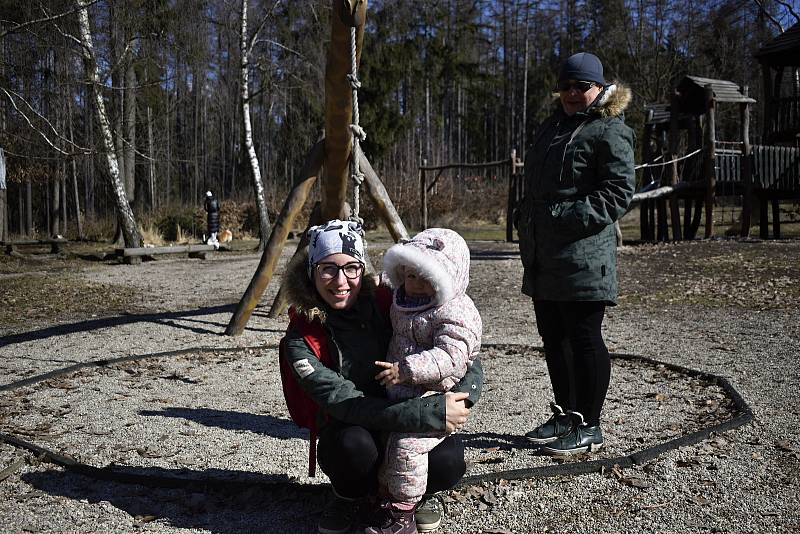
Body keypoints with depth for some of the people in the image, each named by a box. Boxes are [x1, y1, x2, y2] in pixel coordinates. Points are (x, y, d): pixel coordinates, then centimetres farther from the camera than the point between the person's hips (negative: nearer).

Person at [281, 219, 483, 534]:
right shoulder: (301, 340, -16)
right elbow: (346, 404, -27)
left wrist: (464, 395, -26)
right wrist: (432, 413, -36)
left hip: (416, 432, 1)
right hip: (348, 434, -1)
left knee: (448, 461, -29)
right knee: (355, 445, -35)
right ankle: (350, 498, 1)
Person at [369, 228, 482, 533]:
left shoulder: (455, 314, -18)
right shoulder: (402, 302, 11)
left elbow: (449, 357, -30)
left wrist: (406, 369, -38)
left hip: (436, 397, -9)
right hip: (400, 392, 9)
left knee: (406, 444, -22)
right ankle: (387, 492, 29)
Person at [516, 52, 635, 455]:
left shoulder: (609, 130, -5)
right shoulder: (552, 126, 21)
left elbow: (619, 191, -14)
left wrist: (568, 218, -20)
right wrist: (527, 220, 13)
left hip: (582, 257, -9)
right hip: (543, 258, 9)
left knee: (583, 338, -3)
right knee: (553, 338, 14)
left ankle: (589, 428, 9)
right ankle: (565, 416, 28)